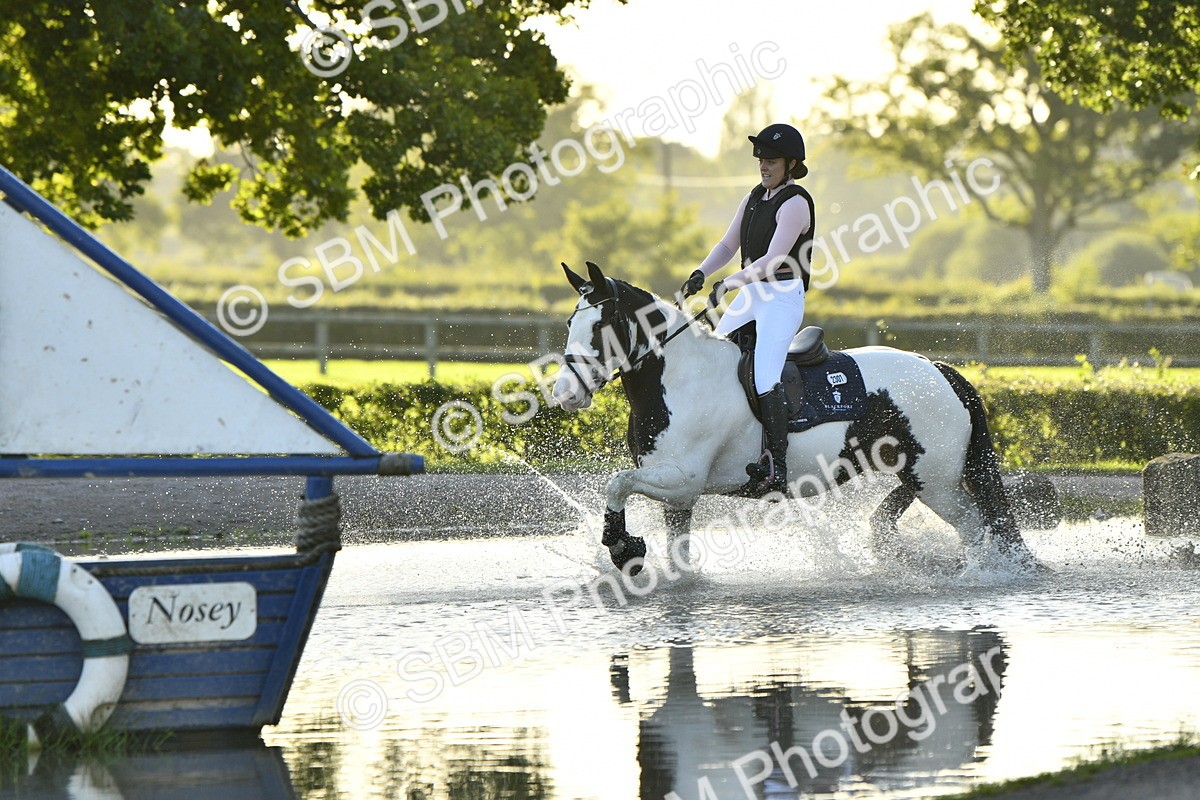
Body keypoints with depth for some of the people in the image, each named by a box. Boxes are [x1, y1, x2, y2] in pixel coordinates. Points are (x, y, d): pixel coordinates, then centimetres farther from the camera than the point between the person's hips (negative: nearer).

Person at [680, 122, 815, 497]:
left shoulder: (795, 203, -12)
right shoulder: (755, 197, 14)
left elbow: (773, 259, -20)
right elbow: (728, 245, 15)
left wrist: (727, 284, -26)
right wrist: (701, 274, -4)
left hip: (783, 297, -9)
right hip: (751, 294, 9)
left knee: (763, 377, -24)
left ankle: (776, 468, -29)